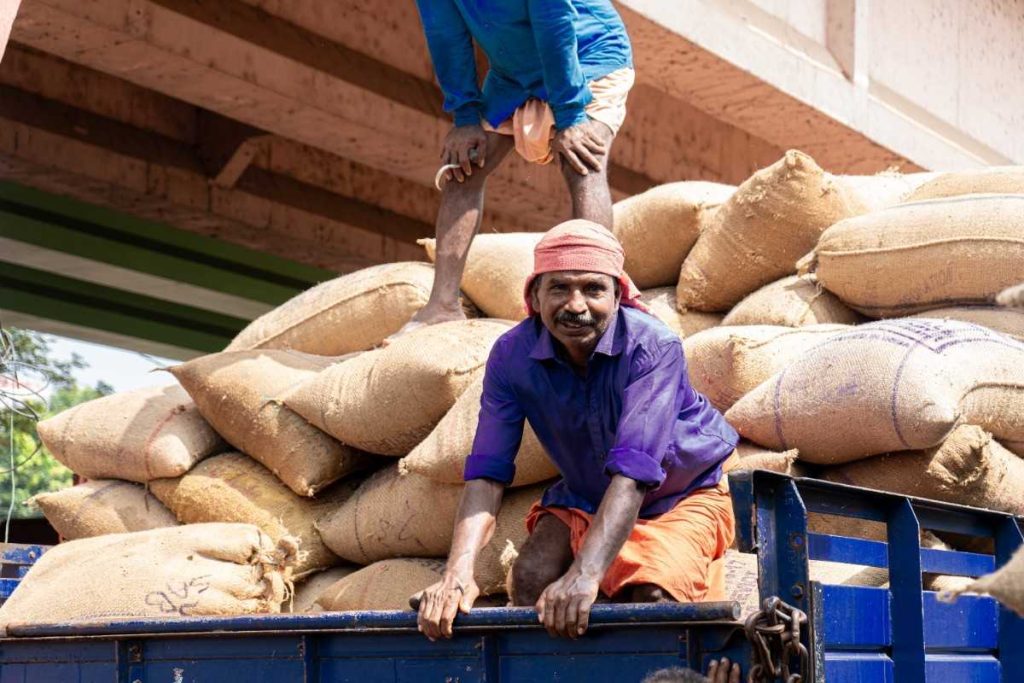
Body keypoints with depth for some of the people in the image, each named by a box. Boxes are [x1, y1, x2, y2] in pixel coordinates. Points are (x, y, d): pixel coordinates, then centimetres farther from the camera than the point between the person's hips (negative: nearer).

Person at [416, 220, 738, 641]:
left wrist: (584, 574, -52)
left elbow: (634, 470, -40)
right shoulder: (512, 355, -19)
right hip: (585, 500, 3)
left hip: (682, 497, -3)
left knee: (652, 596, -30)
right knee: (529, 580, -23)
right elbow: (487, 471, -24)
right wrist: (459, 572, -40)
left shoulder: (653, 348, -30)